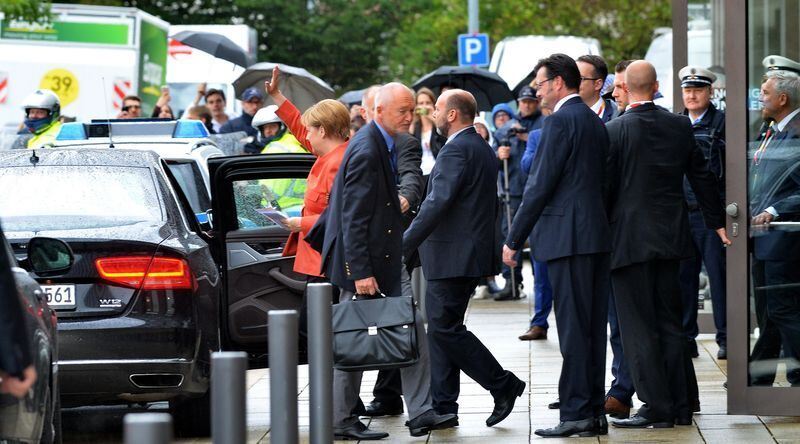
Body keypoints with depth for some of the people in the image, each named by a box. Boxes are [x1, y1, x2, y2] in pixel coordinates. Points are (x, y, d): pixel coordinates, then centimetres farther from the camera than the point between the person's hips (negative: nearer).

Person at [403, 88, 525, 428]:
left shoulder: (456, 150, -15)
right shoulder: (483, 149, 17)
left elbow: (437, 203, -23)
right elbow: (491, 205, 23)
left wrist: (404, 246, -21)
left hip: (452, 257, -10)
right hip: (472, 254, 10)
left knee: (444, 328, -7)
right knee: (441, 329, 11)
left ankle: (503, 385, -5)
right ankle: (443, 407, 11)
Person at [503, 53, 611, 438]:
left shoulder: (561, 121, -10)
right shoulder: (594, 121, 17)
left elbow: (540, 185, -13)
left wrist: (514, 240, -8)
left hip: (568, 236, -9)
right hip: (597, 234, 9)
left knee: (573, 329, -8)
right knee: (593, 327, 9)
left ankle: (576, 414, -8)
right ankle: (595, 412, 12)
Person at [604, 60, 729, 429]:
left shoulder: (614, 131, -12)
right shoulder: (680, 126, 4)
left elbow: (605, 187, -11)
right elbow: (702, 177, 13)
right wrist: (717, 221, 26)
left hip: (630, 241, -5)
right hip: (670, 238, 5)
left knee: (639, 328, -1)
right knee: (670, 323, 13)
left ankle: (657, 408, -3)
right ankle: (681, 405, 16)